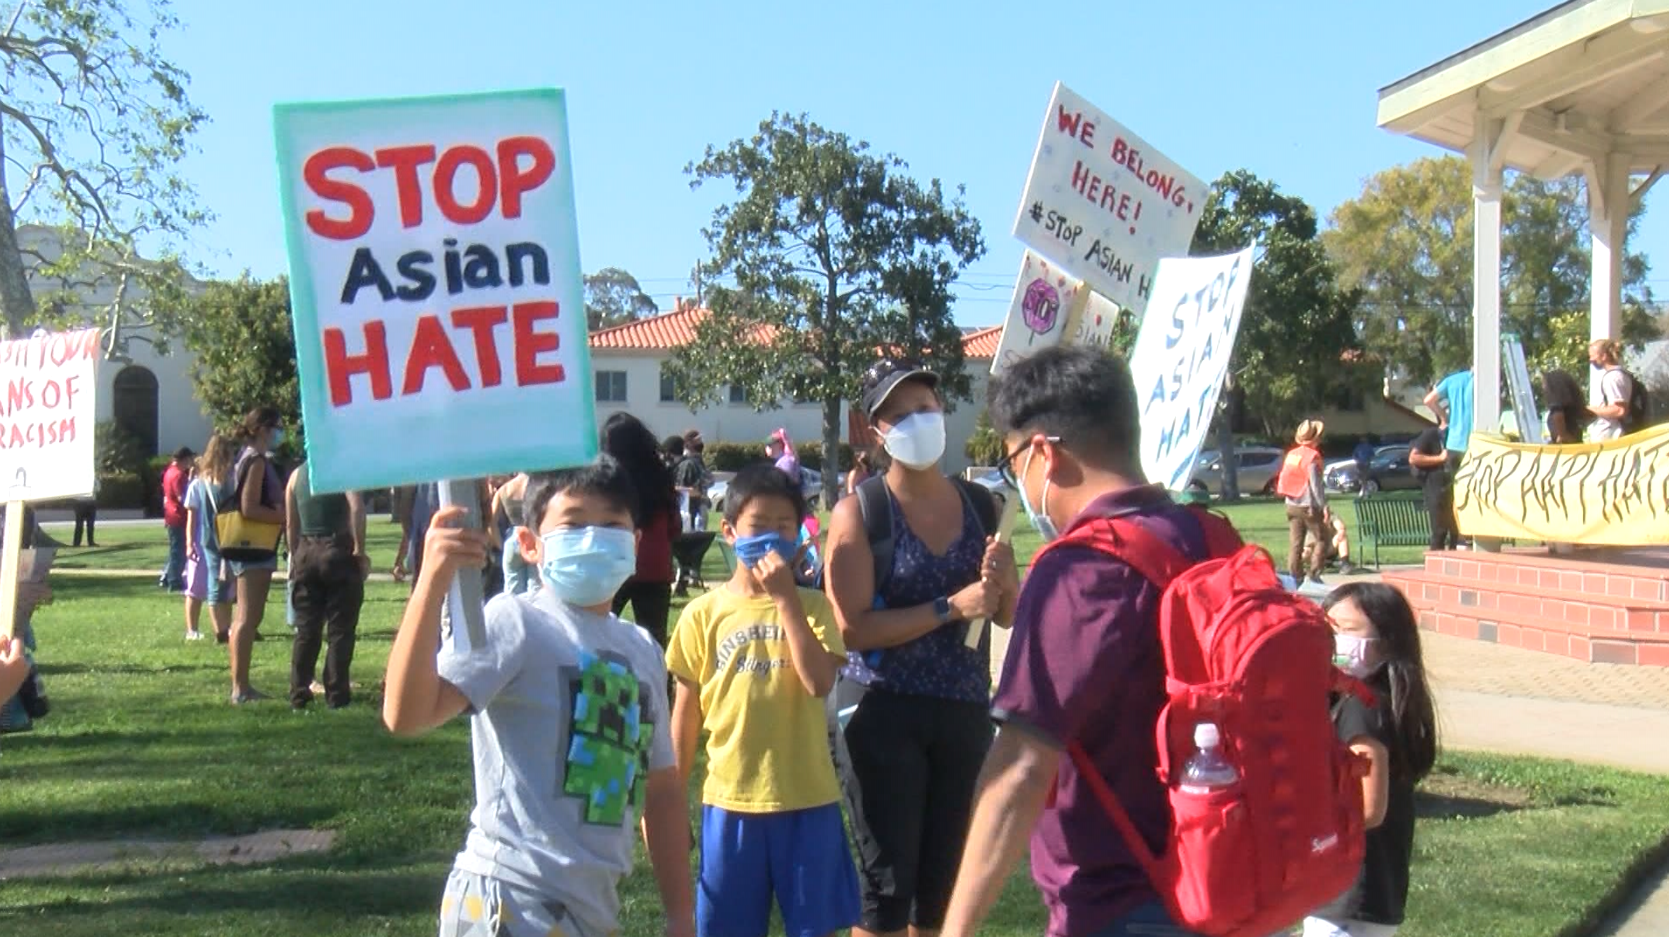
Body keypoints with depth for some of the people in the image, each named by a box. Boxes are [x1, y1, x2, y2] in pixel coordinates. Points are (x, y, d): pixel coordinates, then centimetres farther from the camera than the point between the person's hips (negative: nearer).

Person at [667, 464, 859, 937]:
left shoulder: (812, 606, -1)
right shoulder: (703, 614, 0)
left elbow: (820, 682, -18)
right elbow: (686, 716, 5)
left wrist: (785, 597, -18)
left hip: (807, 799, 0)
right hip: (731, 800, 1)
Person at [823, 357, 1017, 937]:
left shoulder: (981, 506, 6)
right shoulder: (860, 511, -7)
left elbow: (1011, 616, 11)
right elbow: (853, 628, -17)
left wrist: (1002, 583, -10)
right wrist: (951, 607, -20)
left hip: (966, 712, 5)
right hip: (885, 713, -4)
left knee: (945, 882, 14)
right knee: (886, 885, 0)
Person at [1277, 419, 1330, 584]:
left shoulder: (1291, 454, 9)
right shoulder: (1312, 456, -12)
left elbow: (1282, 480, 13)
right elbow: (1315, 483, -15)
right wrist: (1324, 505, -14)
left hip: (1292, 505, 7)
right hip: (1309, 506, -7)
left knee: (1295, 542, 7)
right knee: (1321, 538, 3)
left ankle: (1295, 577, 6)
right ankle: (1314, 574, -4)